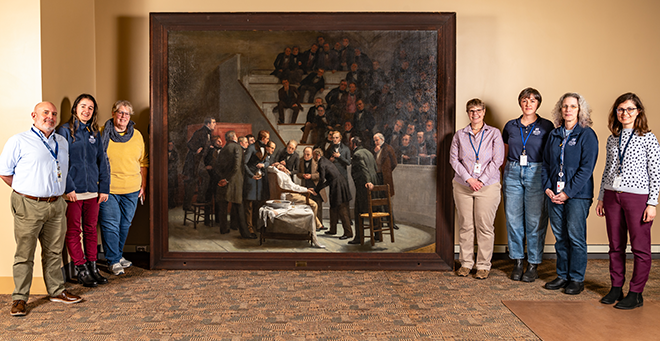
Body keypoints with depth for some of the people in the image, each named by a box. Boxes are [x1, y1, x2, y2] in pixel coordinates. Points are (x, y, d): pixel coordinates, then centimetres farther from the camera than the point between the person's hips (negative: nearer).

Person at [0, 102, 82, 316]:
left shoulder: (62, 142, 14)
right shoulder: (19, 141, -3)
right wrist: (25, 191, 0)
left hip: (56, 204, 5)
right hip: (28, 205, -5)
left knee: (54, 251, 13)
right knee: (24, 253, 1)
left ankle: (57, 291, 24)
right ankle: (19, 298, 11)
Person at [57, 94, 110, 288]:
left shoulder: (94, 133, 12)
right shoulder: (65, 131, -2)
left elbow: (102, 161, 12)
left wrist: (104, 188, 5)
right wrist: (68, 188, -15)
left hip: (92, 190, 5)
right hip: (72, 191, -5)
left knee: (91, 229, 11)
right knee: (73, 231, 2)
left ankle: (92, 267, 19)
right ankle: (81, 270, 10)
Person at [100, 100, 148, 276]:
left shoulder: (137, 135, 9)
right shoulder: (102, 134, -1)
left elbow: (143, 162, 15)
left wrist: (143, 186, 12)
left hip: (131, 190, 4)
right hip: (108, 189, -4)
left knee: (125, 224, 12)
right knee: (111, 225, -3)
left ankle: (118, 255, 29)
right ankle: (113, 261, 7)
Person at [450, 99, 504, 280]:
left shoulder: (494, 133, 5)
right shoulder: (459, 135, 10)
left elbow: (497, 160, -2)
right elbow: (454, 159, 3)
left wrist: (481, 180, -10)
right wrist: (468, 179, -9)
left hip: (488, 186, -2)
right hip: (463, 186, 2)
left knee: (485, 226, -1)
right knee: (465, 225, 4)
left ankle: (484, 265, 10)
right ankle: (466, 263, 16)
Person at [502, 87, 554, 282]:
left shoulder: (546, 126, 2)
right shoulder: (510, 126, 10)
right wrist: (506, 171, 11)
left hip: (536, 174, -3)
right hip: (512, 173, 3)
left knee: (535, 221, -1)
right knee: (513, 219, 4)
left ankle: (534, 265, 10)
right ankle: (518, 262, 17)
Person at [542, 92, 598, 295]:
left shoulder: (587, 135, -4)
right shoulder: (554, 135, 12)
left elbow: (587, 168, -10)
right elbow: (545, 163, 13)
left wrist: (568, 192, -14)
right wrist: (547, 188, 0)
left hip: (577, 194, -5)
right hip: (554, 194, 5)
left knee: (576, 237, -1)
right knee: (560, 236, 10)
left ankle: (577, 279, 11)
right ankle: (562, 275, 22)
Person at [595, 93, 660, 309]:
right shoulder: (612, 139, 11)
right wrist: (601, 198, 14)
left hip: (637, 196, -5)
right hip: (612, 195, 5)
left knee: (640, 247, 2)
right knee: (616, 245, 10)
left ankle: (636, 294, 11)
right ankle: (616, 288, 20)